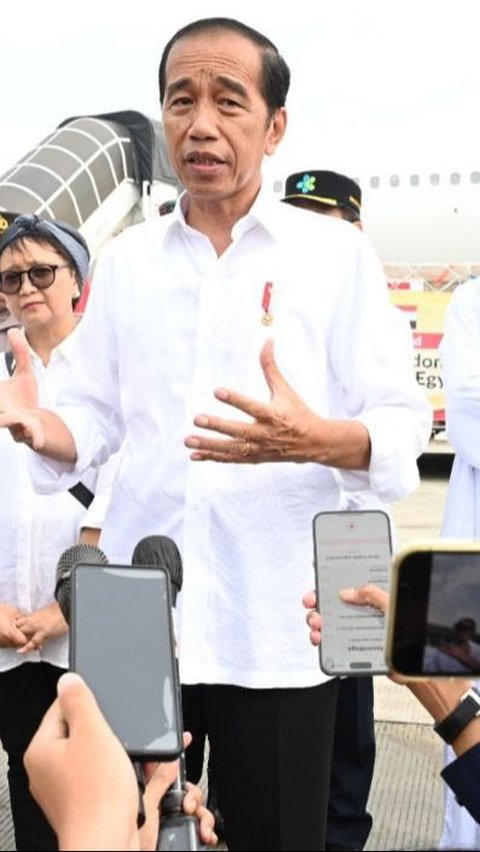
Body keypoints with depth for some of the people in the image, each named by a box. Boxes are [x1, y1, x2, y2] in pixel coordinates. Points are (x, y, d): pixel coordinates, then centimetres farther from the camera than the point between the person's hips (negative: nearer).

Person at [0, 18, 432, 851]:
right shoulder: (126, 257, 9)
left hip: (277, 623, -2)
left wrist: (318, 441, -25)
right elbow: (96, 415, 10)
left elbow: (404, 419, -4)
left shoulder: (335, 252, -1)